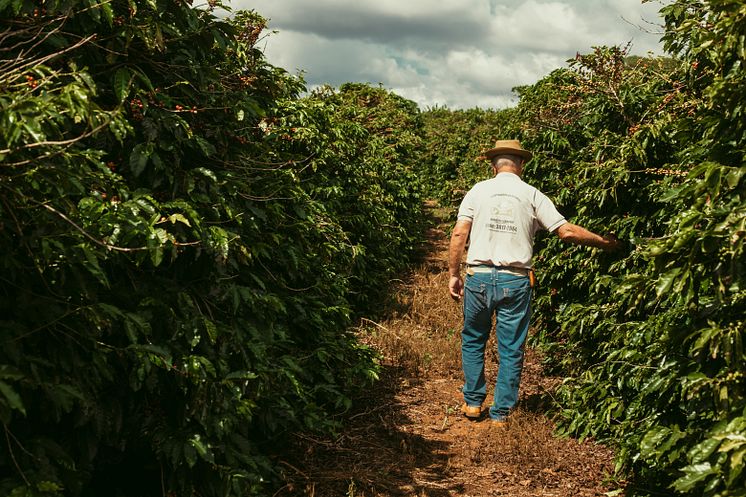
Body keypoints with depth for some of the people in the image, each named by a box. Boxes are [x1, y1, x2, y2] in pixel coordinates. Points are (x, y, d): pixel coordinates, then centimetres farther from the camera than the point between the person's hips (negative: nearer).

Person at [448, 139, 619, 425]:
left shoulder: (478, 190, 4)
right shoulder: (532, 195, 3)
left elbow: (459, 234, -3)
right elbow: (567, 232, -1)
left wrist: (453, 274, 5)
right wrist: (604, 242, 12)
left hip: (479, 276, 1)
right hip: (516, 281, -1)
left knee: (473, 341, 20)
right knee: (511, 350, 10)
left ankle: (473, 403, 24)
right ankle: (501, 413, 16)